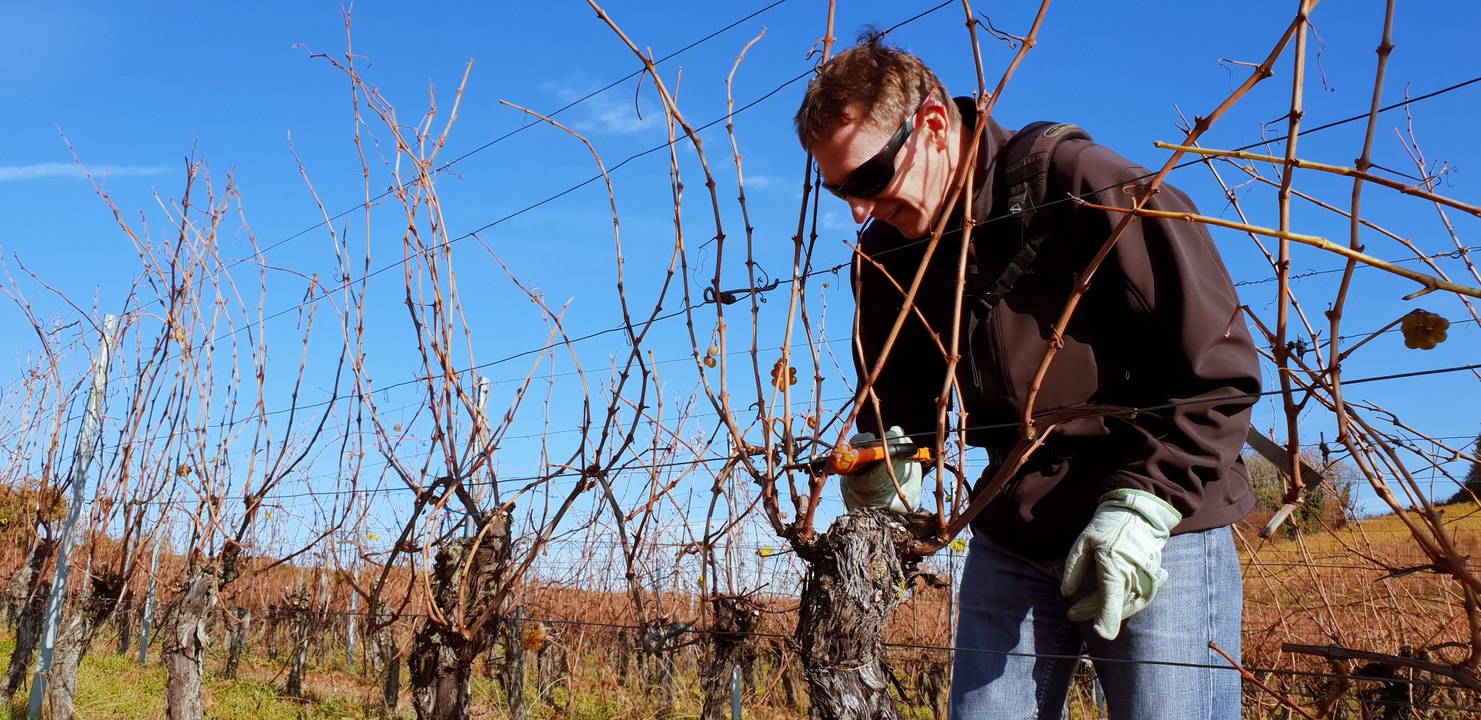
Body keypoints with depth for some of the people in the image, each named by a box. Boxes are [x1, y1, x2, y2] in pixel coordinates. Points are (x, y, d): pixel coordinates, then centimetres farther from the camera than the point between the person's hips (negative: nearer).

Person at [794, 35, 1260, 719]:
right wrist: (886, 460, -10)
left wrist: (1141, 507, -20)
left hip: (1157, 536, -5)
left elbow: (1216, 369, -15)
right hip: (1009, 545, 6)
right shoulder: (887, 256, 2)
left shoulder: (1088, 190, -17)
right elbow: (897, 390, 13)